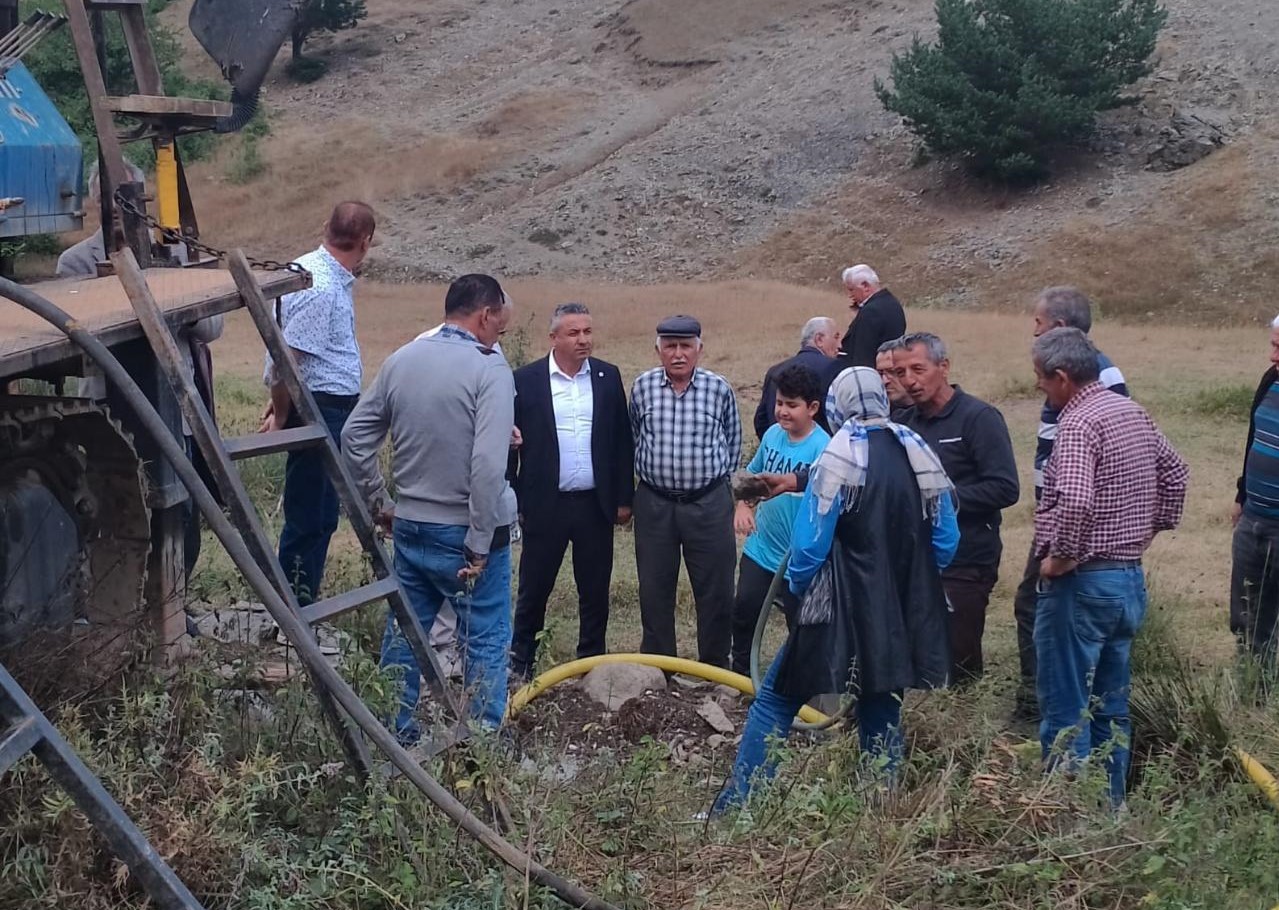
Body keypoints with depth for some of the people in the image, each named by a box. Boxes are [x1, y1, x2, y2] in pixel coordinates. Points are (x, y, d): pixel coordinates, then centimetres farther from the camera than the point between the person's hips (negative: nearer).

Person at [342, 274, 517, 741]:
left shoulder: (400, 361, 3)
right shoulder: (489, 370, -15)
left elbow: (354, 437, 8)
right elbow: (488, 466, -24)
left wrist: (379, 503, 16)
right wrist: (479, 545, -18)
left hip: (410, 527, 6)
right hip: (465, 531, -6)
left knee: (403, 633, 17)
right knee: (485, 641, 7)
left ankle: (394, 734, 27)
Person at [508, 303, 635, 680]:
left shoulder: (608, 377, 4)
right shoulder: (526, 380, -4)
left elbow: (622, 440, 7)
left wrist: (624, 497, 5)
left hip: (595, 505, 2)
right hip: (545, 504, -2)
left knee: (595, 590, 10)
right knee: (534, 588, 7)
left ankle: (592, 662, 22)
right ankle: (520, 661, 21)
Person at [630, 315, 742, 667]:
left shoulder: (719, 389, -4)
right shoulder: (642, 387, 0)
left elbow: (732, 444, 9)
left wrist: (713, 477, 11)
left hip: (708, 502, -1)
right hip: (653, 502, 2)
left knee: (715, 590, 4)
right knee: (654, 591, 9)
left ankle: (715, 668, 18)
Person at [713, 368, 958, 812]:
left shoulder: (838, 457, -13)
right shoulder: (920, 454, 3)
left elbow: (810, 543, -13)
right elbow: (946, 541, 7)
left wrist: (797, 586, 6)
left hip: (843, 610, -5)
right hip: (904, 614, 5)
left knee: (775, 700, 4)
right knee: (882, 709, 18)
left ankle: (733, 808, 5)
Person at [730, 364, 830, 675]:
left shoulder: (822, 448, -20)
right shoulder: (773, 433, 0)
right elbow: (753, 473, 15)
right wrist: (745, 505, 1)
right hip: (759, 548, 6)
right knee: (744, 612, 17)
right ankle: (740, 673, 36)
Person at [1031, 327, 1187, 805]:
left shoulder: (1077, 424, -19)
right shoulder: (1132, 412, 9)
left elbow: (1074, 501, -32)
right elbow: (1175, 473, 20)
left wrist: (1058, 559, -18)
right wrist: (1149, 529, 20)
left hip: (1082, 583, -9)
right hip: (1130, 577, 9)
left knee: (1065, 711, -1)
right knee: (1111, 707, 18)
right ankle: (1112, 807, 26)